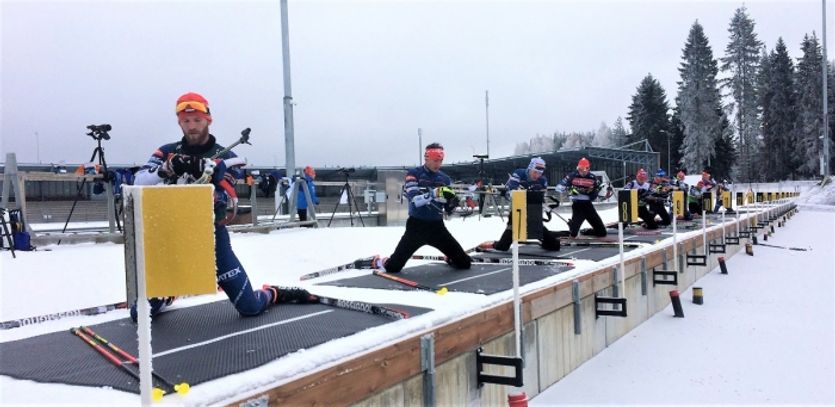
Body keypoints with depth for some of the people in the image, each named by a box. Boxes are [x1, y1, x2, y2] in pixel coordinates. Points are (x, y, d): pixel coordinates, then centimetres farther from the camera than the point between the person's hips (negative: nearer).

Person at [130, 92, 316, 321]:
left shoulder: (225, 158, -3)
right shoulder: (167, 153, 3)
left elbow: (220, 201, -14)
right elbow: (139, 182, -12)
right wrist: (166, 170, -31)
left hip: (212, 238, -2)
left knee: (250, 307, -3)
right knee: (141, 312, 0)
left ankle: (274, 294, 31)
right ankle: (168, 293, 33)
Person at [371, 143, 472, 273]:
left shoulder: (445, 178, 5)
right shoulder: (413, 174, -8)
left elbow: (448, 210, 7)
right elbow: (414, 200, -24)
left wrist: (452, 203, -16)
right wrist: (434, 193, -37)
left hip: (437, 226, 4)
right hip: (416, 226, -3)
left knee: (464, 263, 0)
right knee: (392, 267, -3)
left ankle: (450, 259, 37)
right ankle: (378, 262, 33)